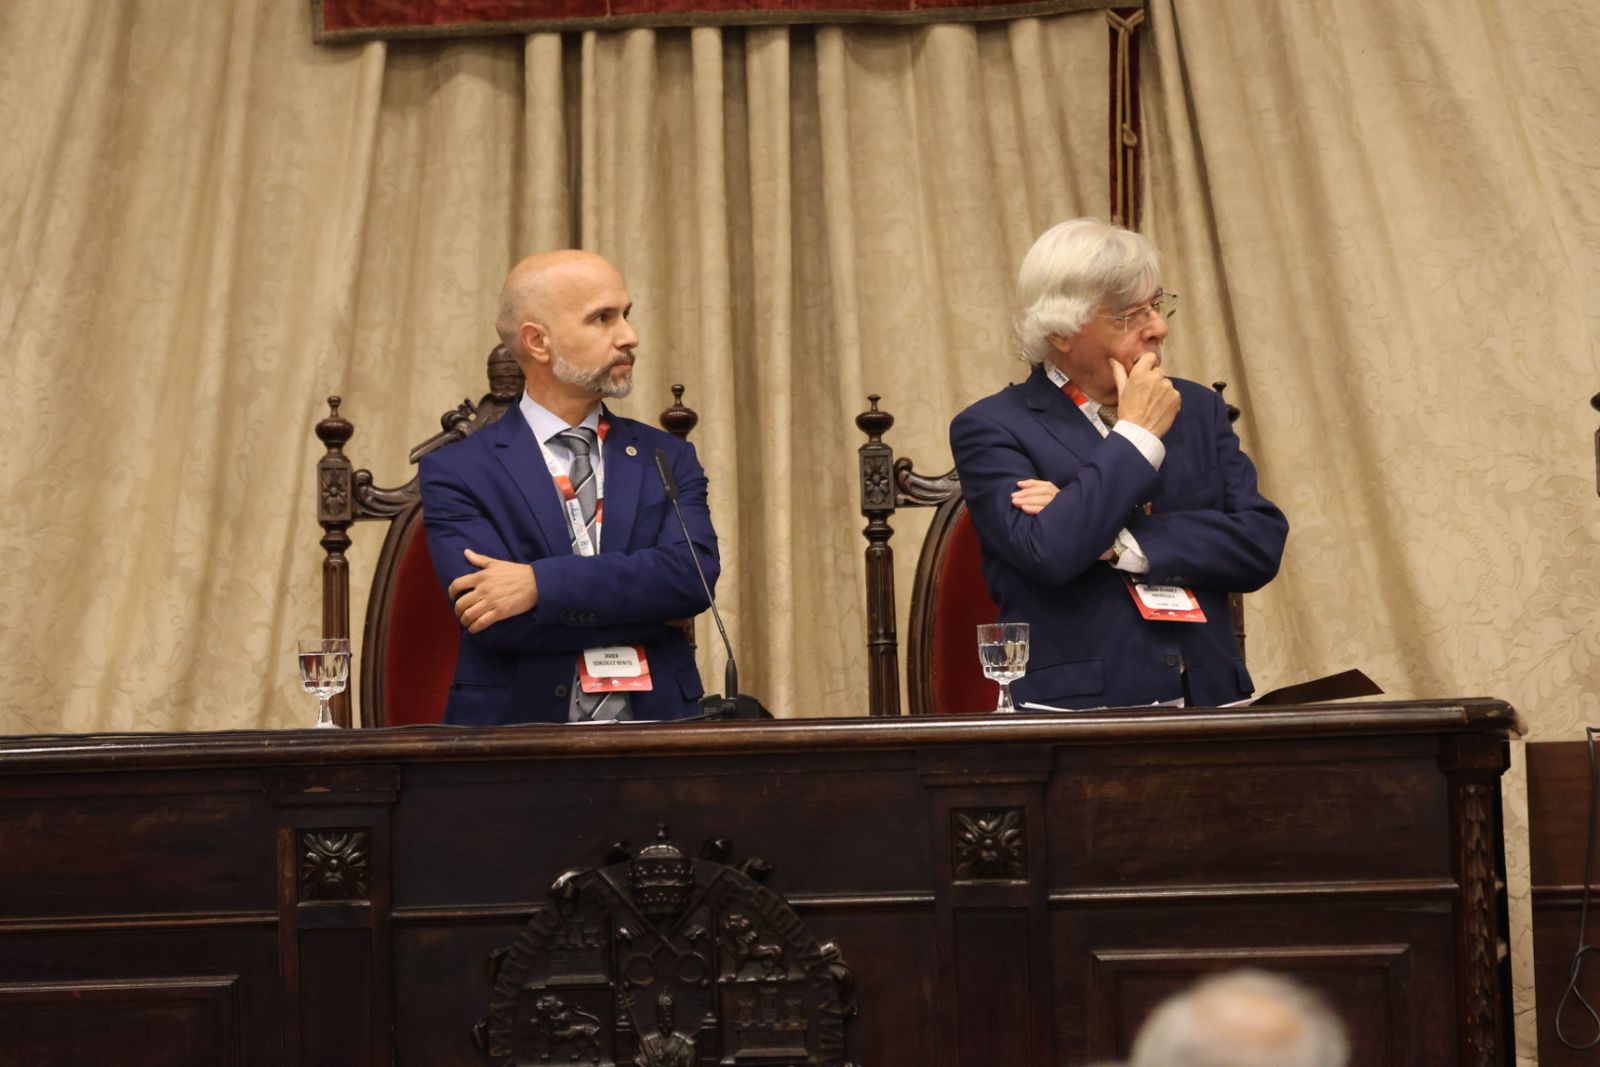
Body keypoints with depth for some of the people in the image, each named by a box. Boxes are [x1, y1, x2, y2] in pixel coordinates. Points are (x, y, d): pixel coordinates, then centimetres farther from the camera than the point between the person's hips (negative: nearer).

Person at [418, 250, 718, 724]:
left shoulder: (668, 459, 15)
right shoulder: (457, 472, 6)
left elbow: (693, 573, -3)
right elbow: (492, 621, -8)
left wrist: (540, 583, -11)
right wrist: (651, 611, -4)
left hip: (655, 727, -1)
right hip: (519, 728, 1)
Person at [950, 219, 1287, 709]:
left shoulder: (1197, 410, 17)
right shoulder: (990, 429, 4)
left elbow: (1262, 545, 5)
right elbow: (1046, 554, -13)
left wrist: (1117, 539, -5)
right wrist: (1137, 435, -4)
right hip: (1077, 707, -3)